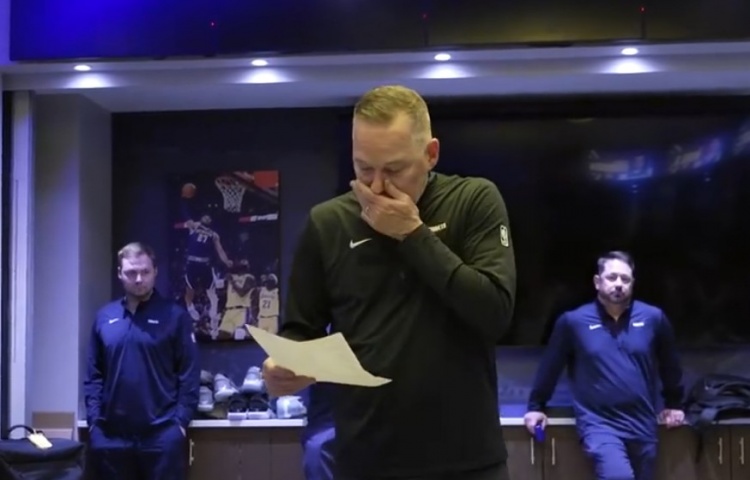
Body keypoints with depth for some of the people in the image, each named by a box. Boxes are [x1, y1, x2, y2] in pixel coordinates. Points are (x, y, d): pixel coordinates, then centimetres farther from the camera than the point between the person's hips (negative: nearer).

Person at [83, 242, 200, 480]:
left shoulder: (174, 316, 0)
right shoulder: (104, 317, 9)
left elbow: (189, 374, -3)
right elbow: (94, 375, 10)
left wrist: (181, 421, -10)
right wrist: (93, 420, 1)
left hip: (162, 433, -3)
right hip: (111, 433, 3)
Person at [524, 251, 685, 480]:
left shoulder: (653, 318, 0)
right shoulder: (573, 321, -4)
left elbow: (669, 364, 15)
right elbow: (550, 366, 7)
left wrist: (673, 404, 22)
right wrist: (536, 406, 12)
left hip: (642, 424, 3)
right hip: (599, 423, -3)